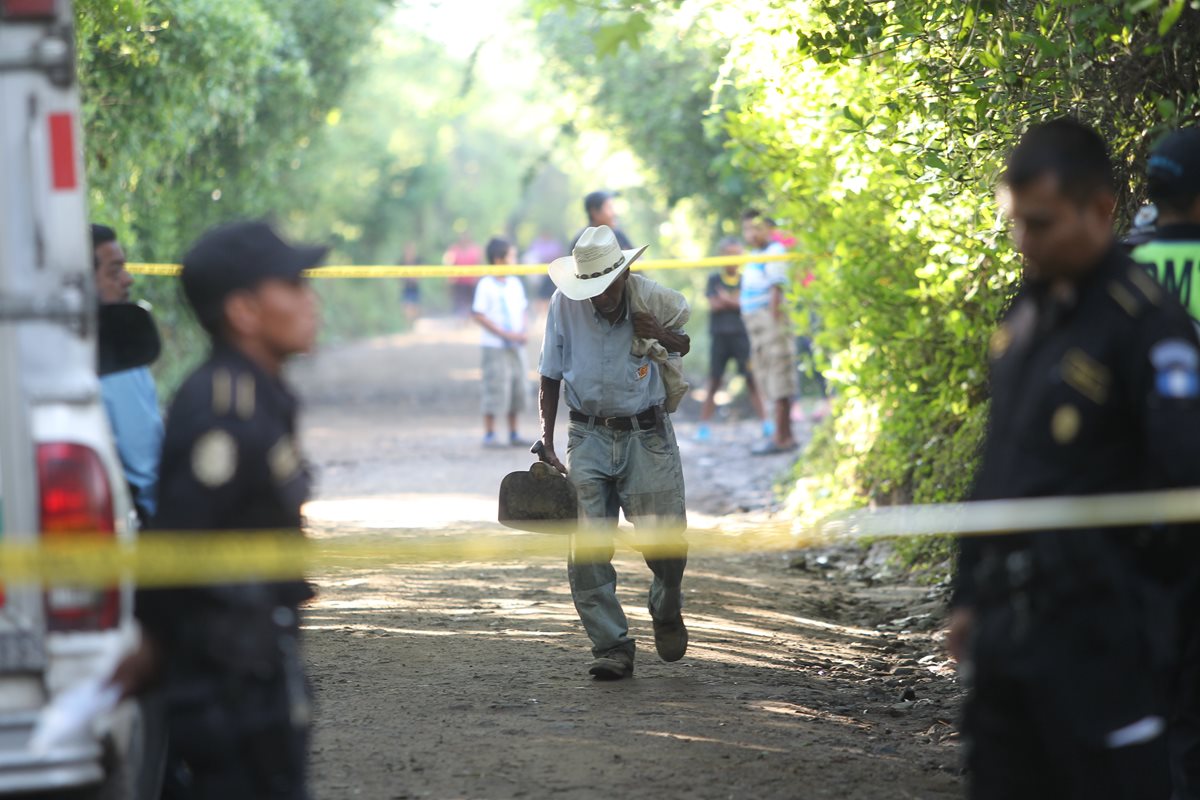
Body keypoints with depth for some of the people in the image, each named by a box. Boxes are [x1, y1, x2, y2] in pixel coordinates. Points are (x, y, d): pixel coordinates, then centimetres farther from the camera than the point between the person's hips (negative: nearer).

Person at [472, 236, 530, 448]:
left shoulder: (516, 284, 9)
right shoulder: (486, 286, -10)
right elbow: (479, 315, -13)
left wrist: (522, 332, -3)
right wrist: (505, 334, -18)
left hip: (516, 345, 7)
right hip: (495, 346, -7)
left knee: (518, 389, 9)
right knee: (496, 389, -7)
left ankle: (514, 434, 18)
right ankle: (489, 435, 1)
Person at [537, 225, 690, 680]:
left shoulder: (654, 300, -7)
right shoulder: (564, 304, -4)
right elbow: (550, 378, 5)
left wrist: (664, 336, -14)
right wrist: (546, 444, -2)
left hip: (647, 437, -1)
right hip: (590, 437, 1)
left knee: (666, 542, -2)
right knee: (587, 547, -11)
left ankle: (667, 612, 30)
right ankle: (612, 646, -5)